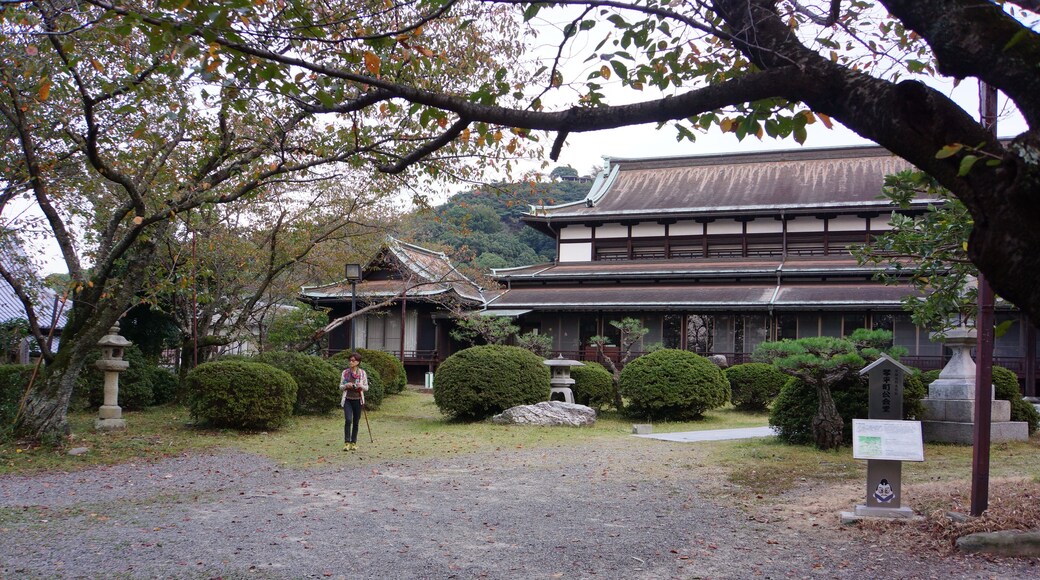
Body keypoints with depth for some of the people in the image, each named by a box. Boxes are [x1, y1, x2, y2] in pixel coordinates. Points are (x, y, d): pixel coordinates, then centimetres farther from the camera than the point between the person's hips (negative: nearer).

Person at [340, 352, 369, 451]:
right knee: (348, 420, -15)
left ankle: (354, 443, 17)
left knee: (356, 422, 6)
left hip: (357, 400, 1)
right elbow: (340, 387, 6)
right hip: (347, 399, -1)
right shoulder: (345, 372, 2)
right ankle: (346, 442, -10)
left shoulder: (362, 373, 1)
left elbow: (366, 388, 5)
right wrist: (346, 385, -15)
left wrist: (361, 386, -17)